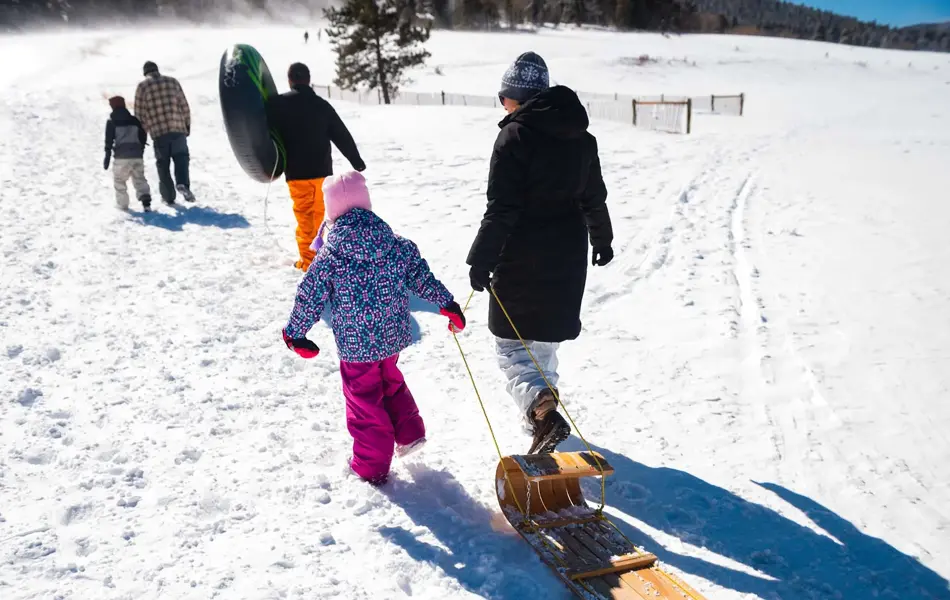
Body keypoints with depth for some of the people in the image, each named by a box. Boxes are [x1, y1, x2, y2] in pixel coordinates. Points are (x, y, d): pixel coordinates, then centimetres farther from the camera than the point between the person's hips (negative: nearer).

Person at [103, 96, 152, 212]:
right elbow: (143, 137, 13)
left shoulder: (111, 122, 0)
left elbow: (109, 140, -4)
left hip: (121, 157, -3)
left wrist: (107, 156, 0)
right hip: (137, 156, 3)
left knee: (119, 181, 13)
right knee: (139, 179, 8)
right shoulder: (135, 120, 10)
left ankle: (123, 204, 13)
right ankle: (146, 199, -14)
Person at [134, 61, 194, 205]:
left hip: (158, 133, 0)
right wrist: (187, 125, 17)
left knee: (163, 165, 10)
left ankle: (168, 196, 12)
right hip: (178, 129, 1)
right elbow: (184, 106, 7)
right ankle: (183, 183, -22)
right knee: (181, 157, 6)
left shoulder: (142, 86, 5)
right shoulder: (173, 81, 9)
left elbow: (140, 113, 3)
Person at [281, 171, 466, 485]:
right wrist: (447, 304, 13)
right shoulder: (395, 244, -7)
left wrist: (295, 332, 7)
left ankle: (371, 466, 23)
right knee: (390, 381, 30)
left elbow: (310, 297, -8)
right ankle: (409, 433, 32)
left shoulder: (329, 257, -14)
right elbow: (421, 276, -1)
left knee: (364, 399, 12)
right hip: (392, 336, 4)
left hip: (355, 345, -3)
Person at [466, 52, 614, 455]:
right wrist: (602, 240, 32)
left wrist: (481, 261, -14)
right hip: (567, 259, 7)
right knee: (545, 338, 22)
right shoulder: (581, 137, 7)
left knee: (512, 346, 2)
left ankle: (542, 411, -21)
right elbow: (593, 198, 18)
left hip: (522, 260, -7)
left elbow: (501, 209, -19)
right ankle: (541, 409, 35)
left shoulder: (515, 136, -14)